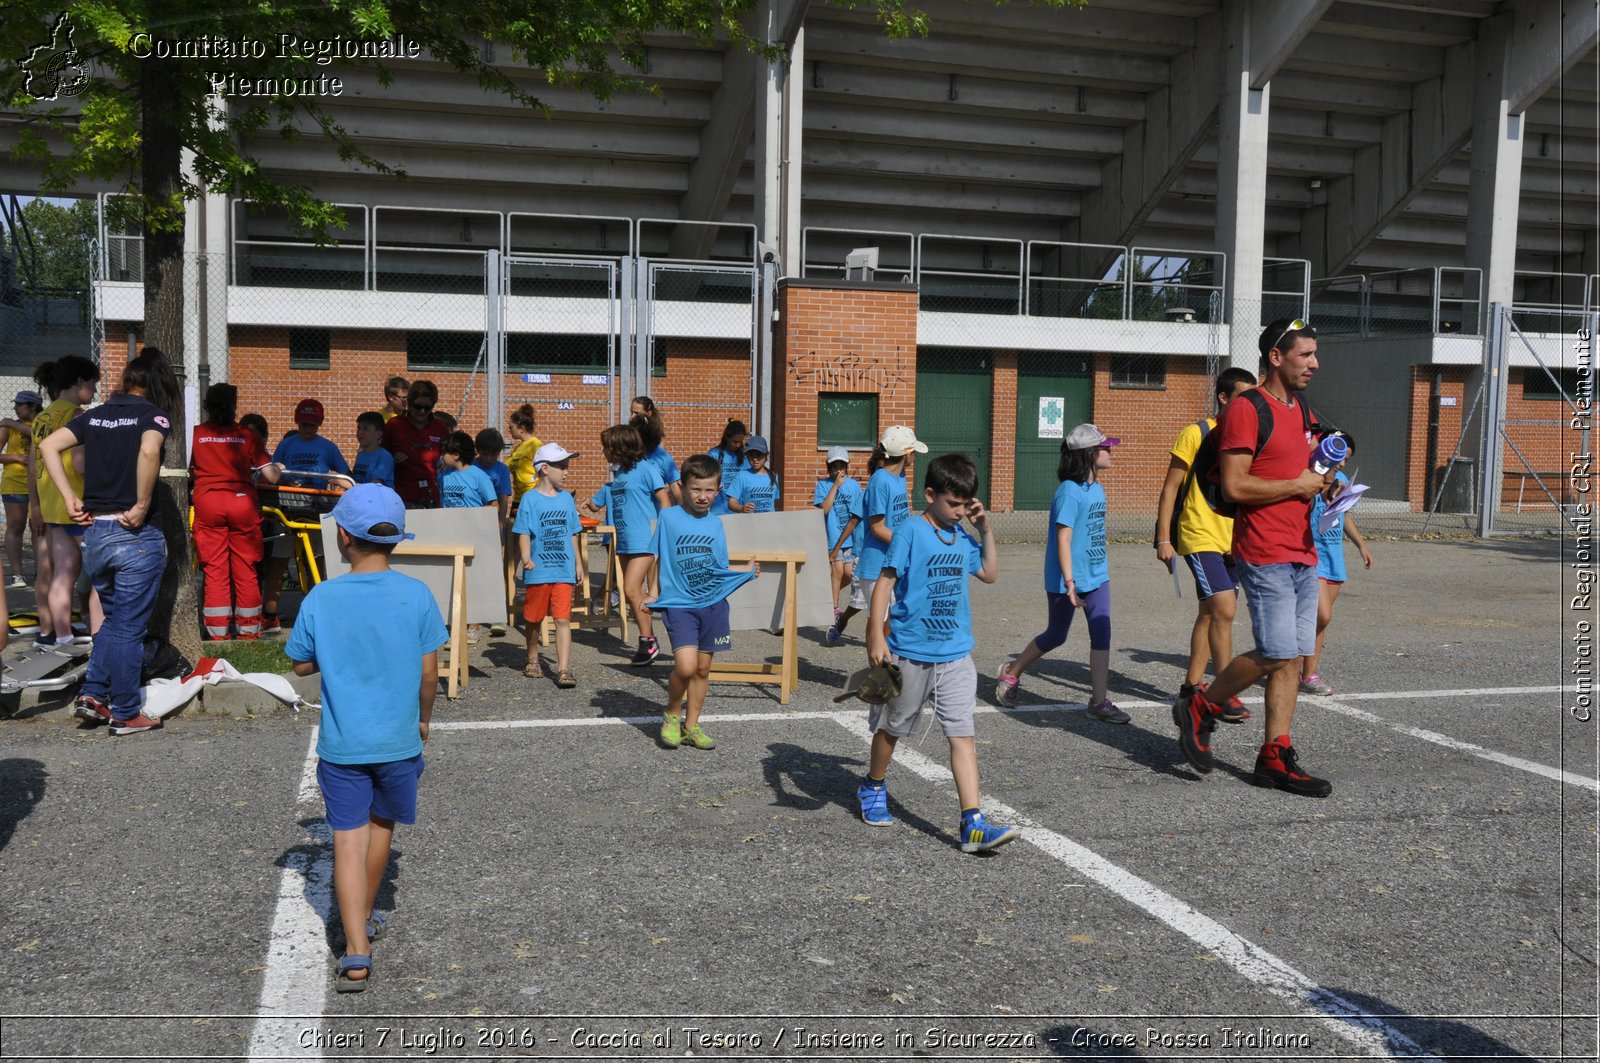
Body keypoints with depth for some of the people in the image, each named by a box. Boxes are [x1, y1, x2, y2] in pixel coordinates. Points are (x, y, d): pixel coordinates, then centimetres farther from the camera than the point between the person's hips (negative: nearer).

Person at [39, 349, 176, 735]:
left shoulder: (95, 415, 11)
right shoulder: (152, 415, -7)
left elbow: (48, 446, 3)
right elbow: (148, 451, -28)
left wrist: (70, 499, 2)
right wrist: (141, 507, -19)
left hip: (94, 531, 6)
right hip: (135, 534, -6)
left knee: (113, 619, 23)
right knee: (129, 627, 3)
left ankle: (91, 695, 18)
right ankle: (126, 715, 12)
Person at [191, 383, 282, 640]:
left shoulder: (195, 434, 5)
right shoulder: (248, 436, 3)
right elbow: (270, 476, 1)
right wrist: (278, 468, 24)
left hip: (207, 503, 1)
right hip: (242, 503, 0)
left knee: (214, 570, 4)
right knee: (245, 571, 7)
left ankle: (217, 634, 5)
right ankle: (249, 631, 14)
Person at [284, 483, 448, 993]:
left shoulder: (321, 598, -9)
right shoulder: (416, 594, -9)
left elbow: (301, 665, 2)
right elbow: (429, 670, -4)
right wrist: (424, 719, 12)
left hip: (341, 745, -1)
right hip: (399, 741, 1)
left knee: (348, 840, 3)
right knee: (382, 825, 22)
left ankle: (356, 952, -6)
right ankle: (363, 919, 40)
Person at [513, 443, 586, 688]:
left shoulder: (567, 498, 8)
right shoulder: (530, 499, -4)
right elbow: (523, 532, -7)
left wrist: (579, 564, 14)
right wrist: (526, 558, -22)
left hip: (564, 571, 2)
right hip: (538, 571, -2)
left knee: (563, 619, -6)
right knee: (534, 619, 13)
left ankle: (564, 670, -8)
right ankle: (532, 660, 34)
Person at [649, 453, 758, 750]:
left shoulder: (716, 524, 6)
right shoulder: (668, 517, -5)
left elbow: (720, 568, 13)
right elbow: (655, 558, 2)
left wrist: (747, 570, 2)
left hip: (713, 603, 4)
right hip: (679, 604, -4)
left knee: (703, 668, 10)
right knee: (686, 666, -18)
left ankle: (691, 726, 26)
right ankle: (671, 716, 8)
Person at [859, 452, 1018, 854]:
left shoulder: (962, 536, 7)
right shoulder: (910, 533, -12)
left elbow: (990, 574, 19)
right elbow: (884, 583, -14)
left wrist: (986, 530, 7)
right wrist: (876, 638, -20)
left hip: (955, 655, 4)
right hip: (910, 652, -4)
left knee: (963, 734, -4)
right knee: (892, 728, 15)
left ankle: (973, 825, -7)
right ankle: (873, 787, 40)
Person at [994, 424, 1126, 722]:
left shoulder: (1098, 489, 7)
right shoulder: (1069, 492, -18)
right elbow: (1063, 538, -22)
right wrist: (1069, 582, -26)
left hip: (1097, 576, 7)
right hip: (1067, 580, -7)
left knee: (1102, 633, -2)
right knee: (1056, 636, 9)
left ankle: (1099, 702, 4)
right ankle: (1011, 673, 30)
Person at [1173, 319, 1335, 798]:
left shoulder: (1304, 412, 18)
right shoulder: (1247, 409, -10)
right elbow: (1234, 486, -18)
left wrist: (1320, 480, 8)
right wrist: (1297, 485, -11)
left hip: (1302, 553, 9)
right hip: (1265, 554, -8)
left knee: (1291, 658, 7)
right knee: (1276, 655, -9)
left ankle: (1275, 758, 12)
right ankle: (1198, 709, 12)